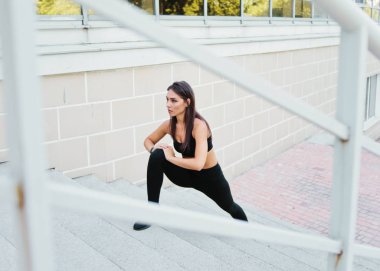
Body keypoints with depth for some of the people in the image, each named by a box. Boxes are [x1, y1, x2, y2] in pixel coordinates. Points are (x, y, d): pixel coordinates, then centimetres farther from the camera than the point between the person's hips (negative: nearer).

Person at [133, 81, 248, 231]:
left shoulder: (199, 125, -32)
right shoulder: (169, 125, -15)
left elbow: (198, 164, -41)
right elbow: (148, 140, 4)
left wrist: (170, 158, -30)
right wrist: (154, 149, -19)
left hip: (209, 175, -4)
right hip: (187, 173, 4)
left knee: (228, 206, 22)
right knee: (157, 156, -24)